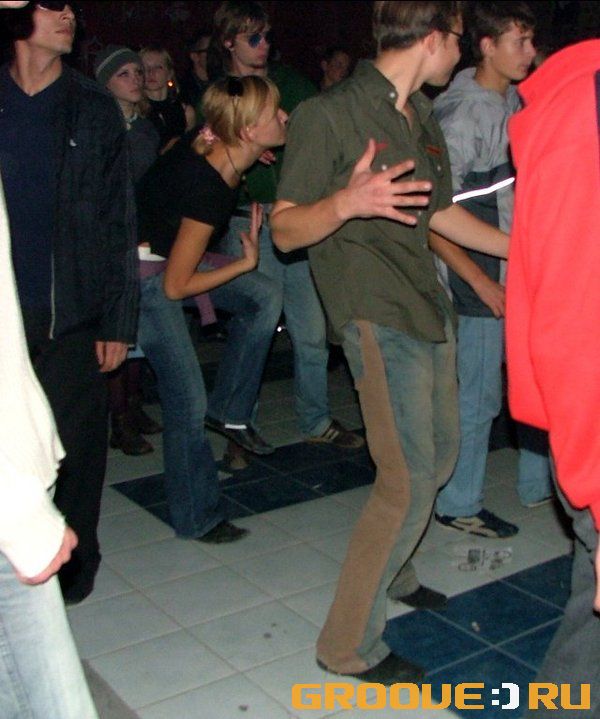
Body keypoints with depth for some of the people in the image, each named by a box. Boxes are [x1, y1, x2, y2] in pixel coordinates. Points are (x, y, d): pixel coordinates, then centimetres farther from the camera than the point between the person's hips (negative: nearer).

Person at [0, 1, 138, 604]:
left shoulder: (93, 108, 5)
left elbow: (118, 220, 4)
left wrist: (119, 320, -1)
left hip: (71, 313, 0)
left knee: (75, 443, 5)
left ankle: (73, 565, 23)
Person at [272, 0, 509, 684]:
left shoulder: (422, 119, 15)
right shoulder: (326, 115, -12)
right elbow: (285, 230, -13)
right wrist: (346, 201, -32)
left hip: (429, 308, 9)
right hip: (376, 315, -9)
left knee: (439, 456, 18)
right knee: (410, 481, -11)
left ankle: (389, 570, 41)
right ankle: (349, 644, 4)